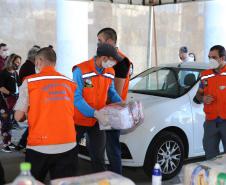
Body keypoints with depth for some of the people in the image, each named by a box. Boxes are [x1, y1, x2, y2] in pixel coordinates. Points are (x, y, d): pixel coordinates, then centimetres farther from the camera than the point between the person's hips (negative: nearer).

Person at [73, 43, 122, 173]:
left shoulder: (110, 72, -1)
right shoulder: (80, 70, -21)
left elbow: (111, 92, 13)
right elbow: (76, 97, -25)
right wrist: (95, 113, -34)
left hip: (98, 121, 4)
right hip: (79, 120, -4)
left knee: (98, 156, 9)